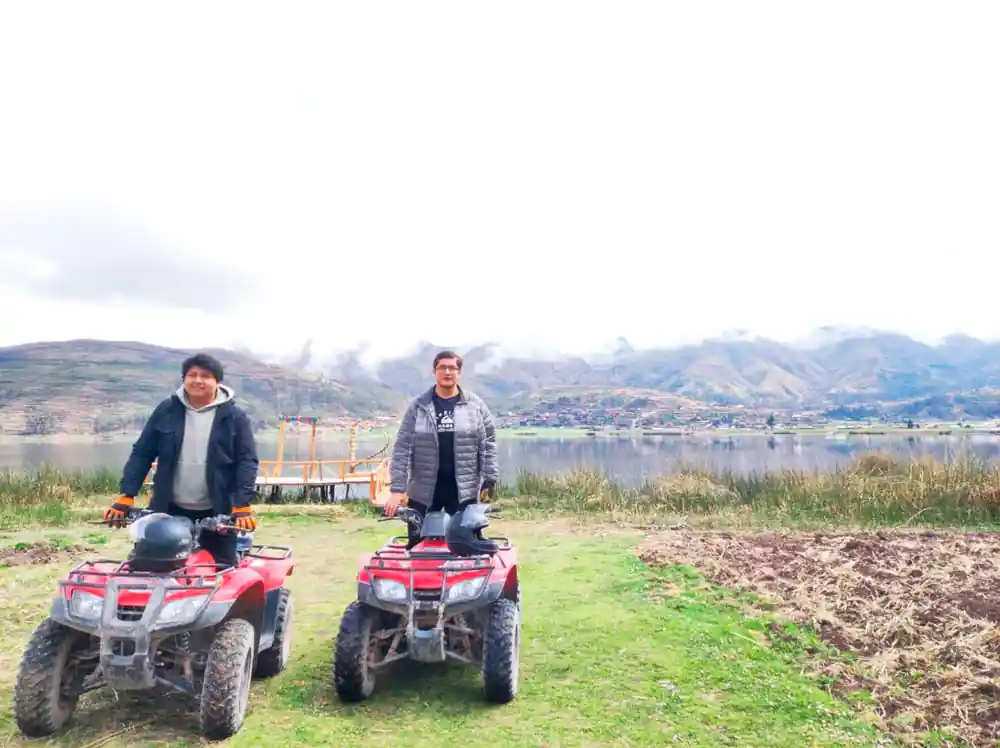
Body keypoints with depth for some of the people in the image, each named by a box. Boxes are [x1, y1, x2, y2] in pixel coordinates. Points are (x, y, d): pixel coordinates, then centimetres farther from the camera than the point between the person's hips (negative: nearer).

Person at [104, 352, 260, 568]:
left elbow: (247, 461, -8)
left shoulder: (234, 416, -3)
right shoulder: (166, 410, 2)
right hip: (170, 509, 2)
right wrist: (125, 496, -5)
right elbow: (141, 454, 4)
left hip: (218, 511, -2)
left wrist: (242, 505, -18)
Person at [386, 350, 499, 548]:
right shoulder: (418, 406, 0)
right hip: (423, 490, 0)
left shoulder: (476, 405, 2)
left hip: (464, 490, 0)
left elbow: (488, 444, 5)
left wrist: (489, 479, -4)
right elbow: (402, 448, -3)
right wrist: (397, 489, -11)